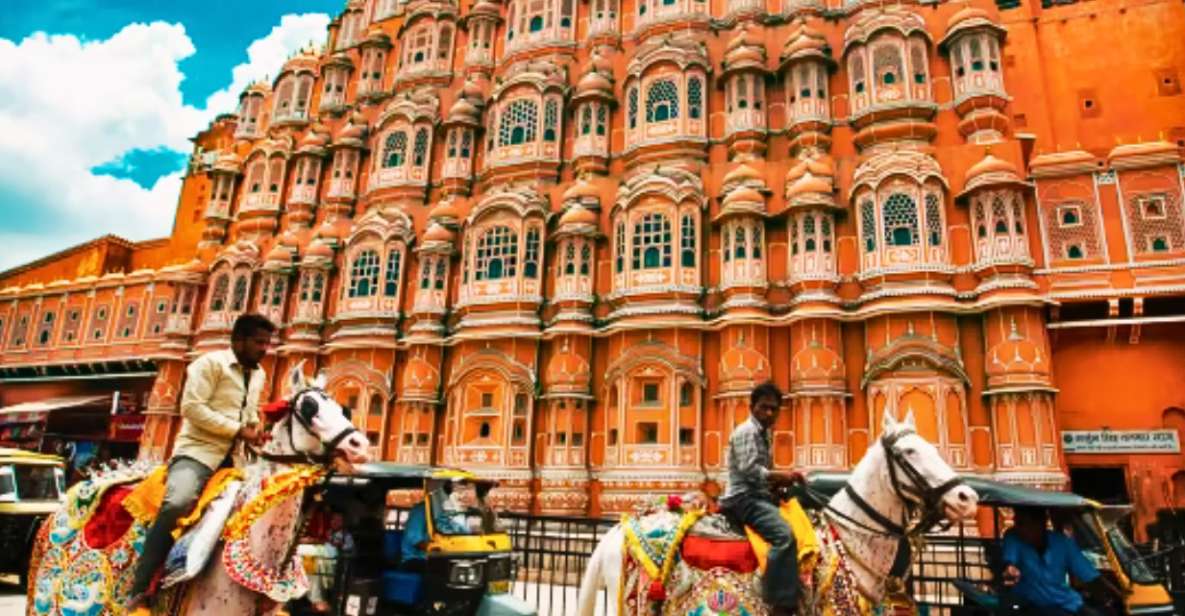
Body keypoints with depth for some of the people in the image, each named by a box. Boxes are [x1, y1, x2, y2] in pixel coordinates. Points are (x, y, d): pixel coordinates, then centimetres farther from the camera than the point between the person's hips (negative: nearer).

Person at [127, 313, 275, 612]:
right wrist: (239, 430, -17)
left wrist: (256, 427, 6)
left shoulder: (258, 374, 16)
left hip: (233, 455, 8)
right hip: (198, 449, -8)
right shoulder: (211, 362, -7)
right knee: (176, 503, -31)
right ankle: (139, 593, -25)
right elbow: (192, 407, -16)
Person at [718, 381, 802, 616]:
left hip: (758, 496, 10)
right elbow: (750, 470, -20)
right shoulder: (746, 431, -9)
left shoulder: (762, 434, 20)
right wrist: (784, 477, -13)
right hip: (744, 498, -10)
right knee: (784, 535, -30)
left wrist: (781, 481, 9)